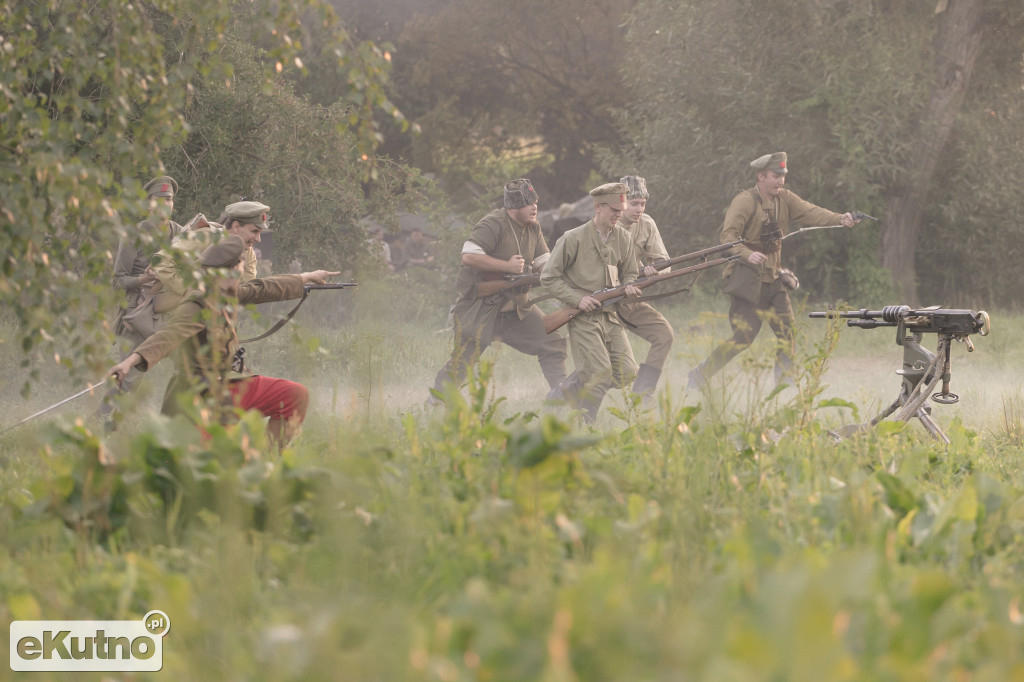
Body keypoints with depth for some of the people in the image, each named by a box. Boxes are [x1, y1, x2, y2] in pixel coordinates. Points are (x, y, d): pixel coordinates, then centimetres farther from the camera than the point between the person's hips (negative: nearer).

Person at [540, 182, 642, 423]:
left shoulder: (623, 238, 7)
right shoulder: (573, 239, -9)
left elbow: (629, 272, 21)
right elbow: (548, 278, -5)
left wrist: (629, 285, -3)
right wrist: (578, 299, -14)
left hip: (611, 316, 6)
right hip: (583, 319, -6)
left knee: (626, 372, -4)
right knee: (601, 375, -15)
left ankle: (569, 392, 14)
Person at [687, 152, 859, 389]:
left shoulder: (784, 199, 8)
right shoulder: (745, 201, -13)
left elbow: (810, 212, -5)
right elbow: (728, 236, -20)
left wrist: (839, 218, -23)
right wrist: (747, 254, -39)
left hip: (774, 278, 7)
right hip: (747, 279, -7)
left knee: (788, 333, -2)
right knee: (744, 336, -10)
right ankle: (700, 375, 2)